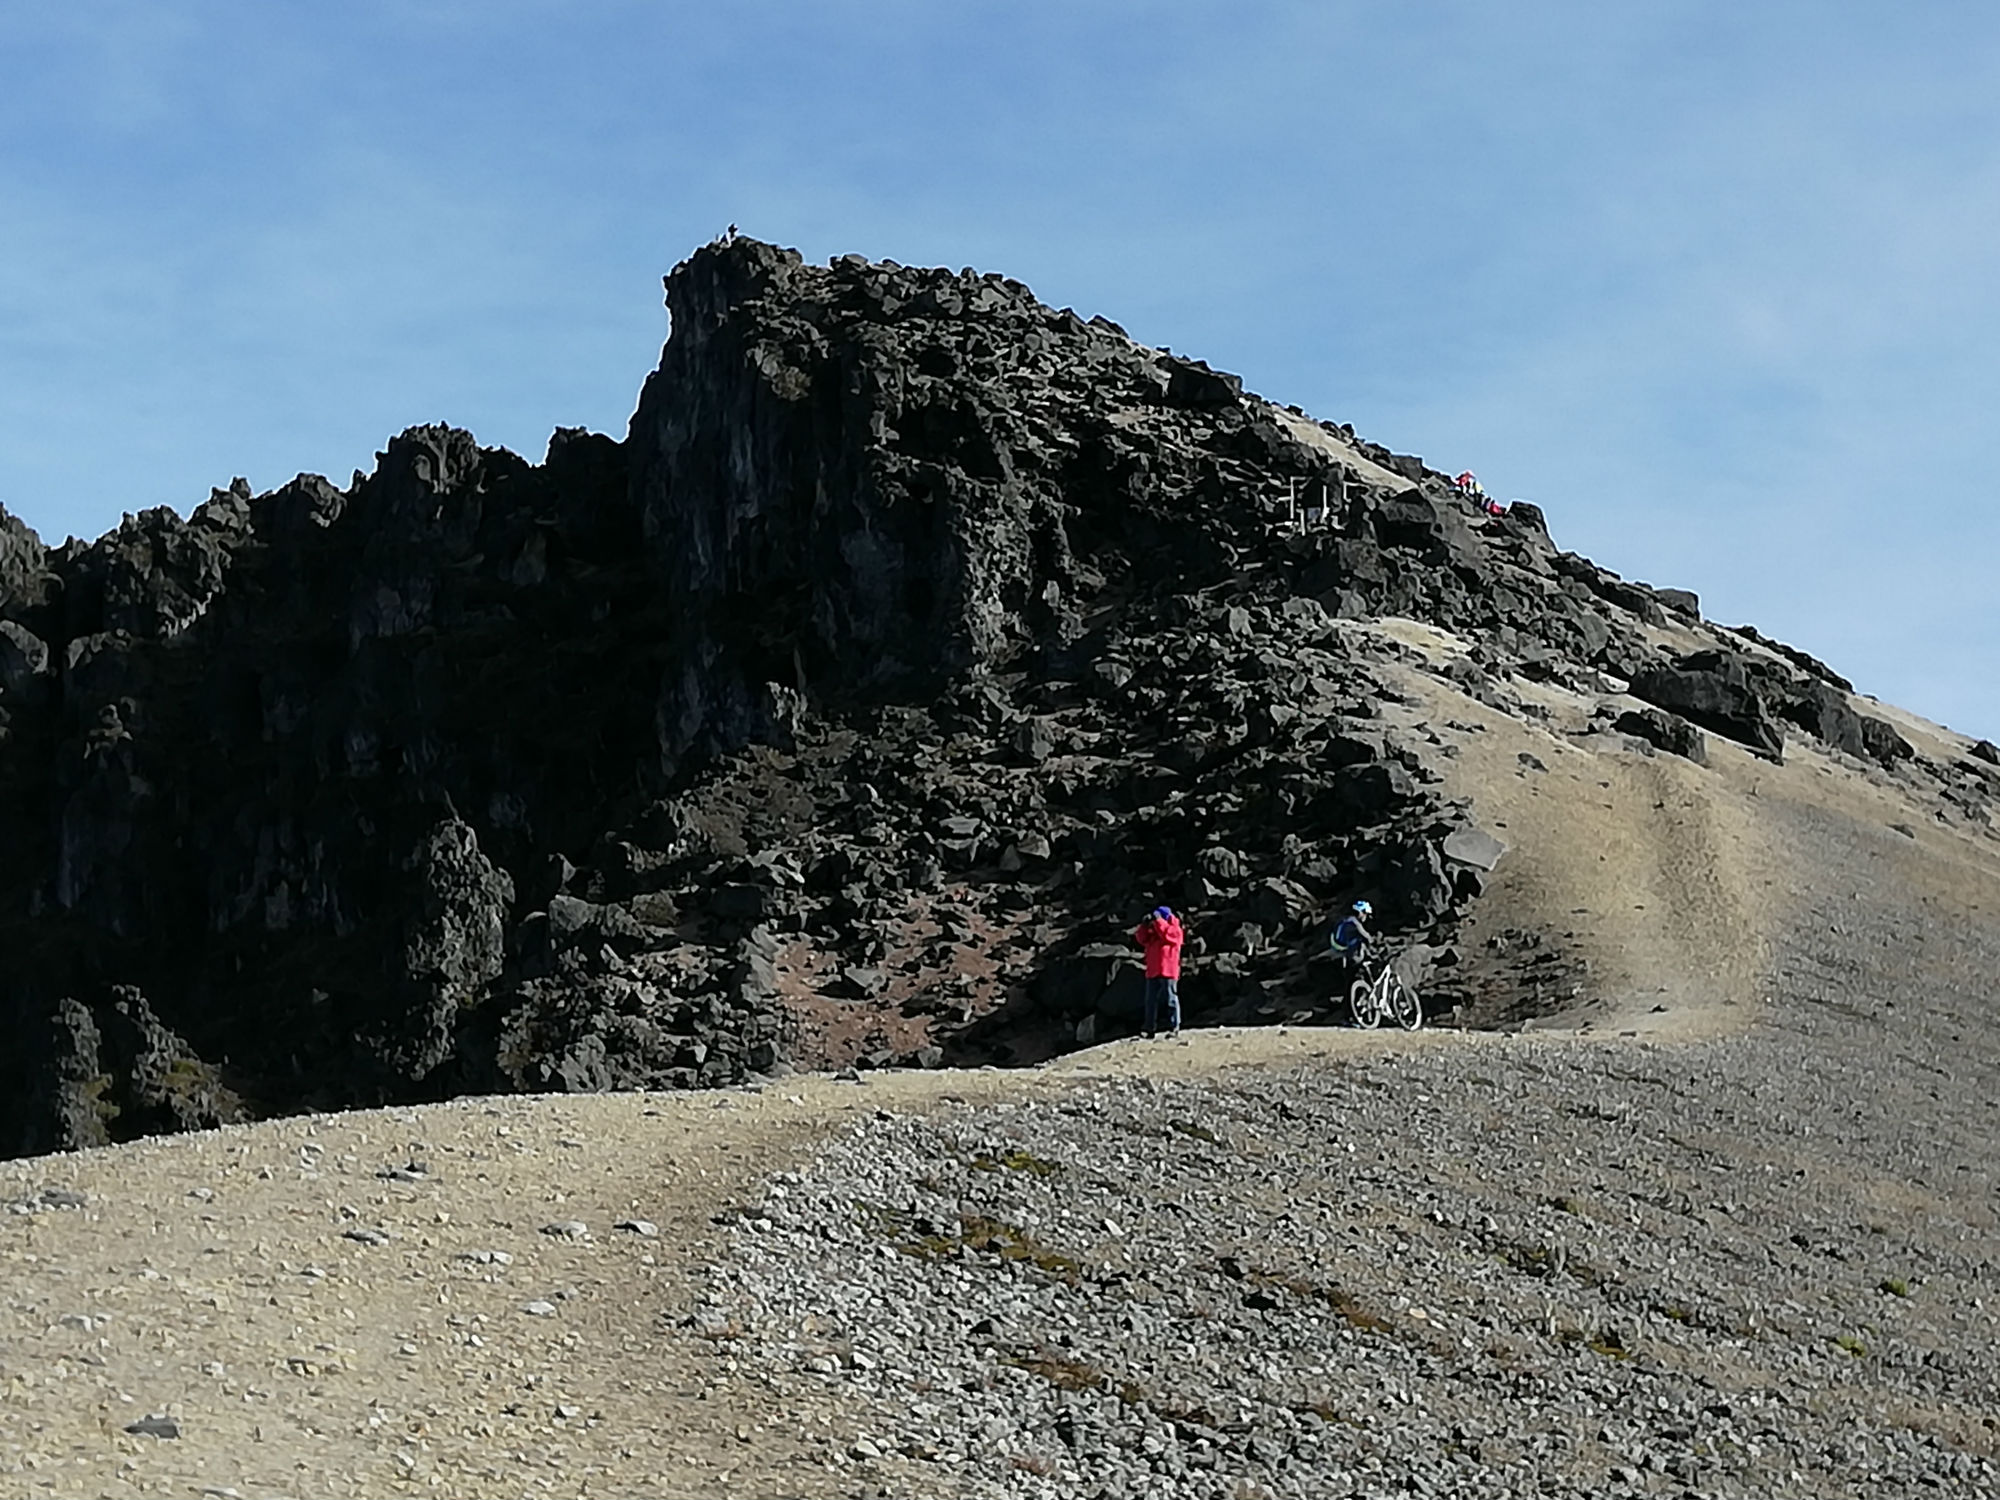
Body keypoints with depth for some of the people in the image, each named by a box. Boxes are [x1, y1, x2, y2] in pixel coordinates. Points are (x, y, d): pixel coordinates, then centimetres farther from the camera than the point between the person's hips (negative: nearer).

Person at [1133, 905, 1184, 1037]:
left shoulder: (1175, 930, 1)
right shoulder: (1153, 931, 20)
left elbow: (1167, 933, -19)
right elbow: (1142, 939, 10)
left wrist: (1158, 920, -14)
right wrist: (1144, 925, -2)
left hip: (1168, 972, -7)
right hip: (1153, 972, 7)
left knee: (1171, 999, -6)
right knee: (1151, 1001, 6)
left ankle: (1174, 1028, -5)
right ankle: (1150, 1029, 8)